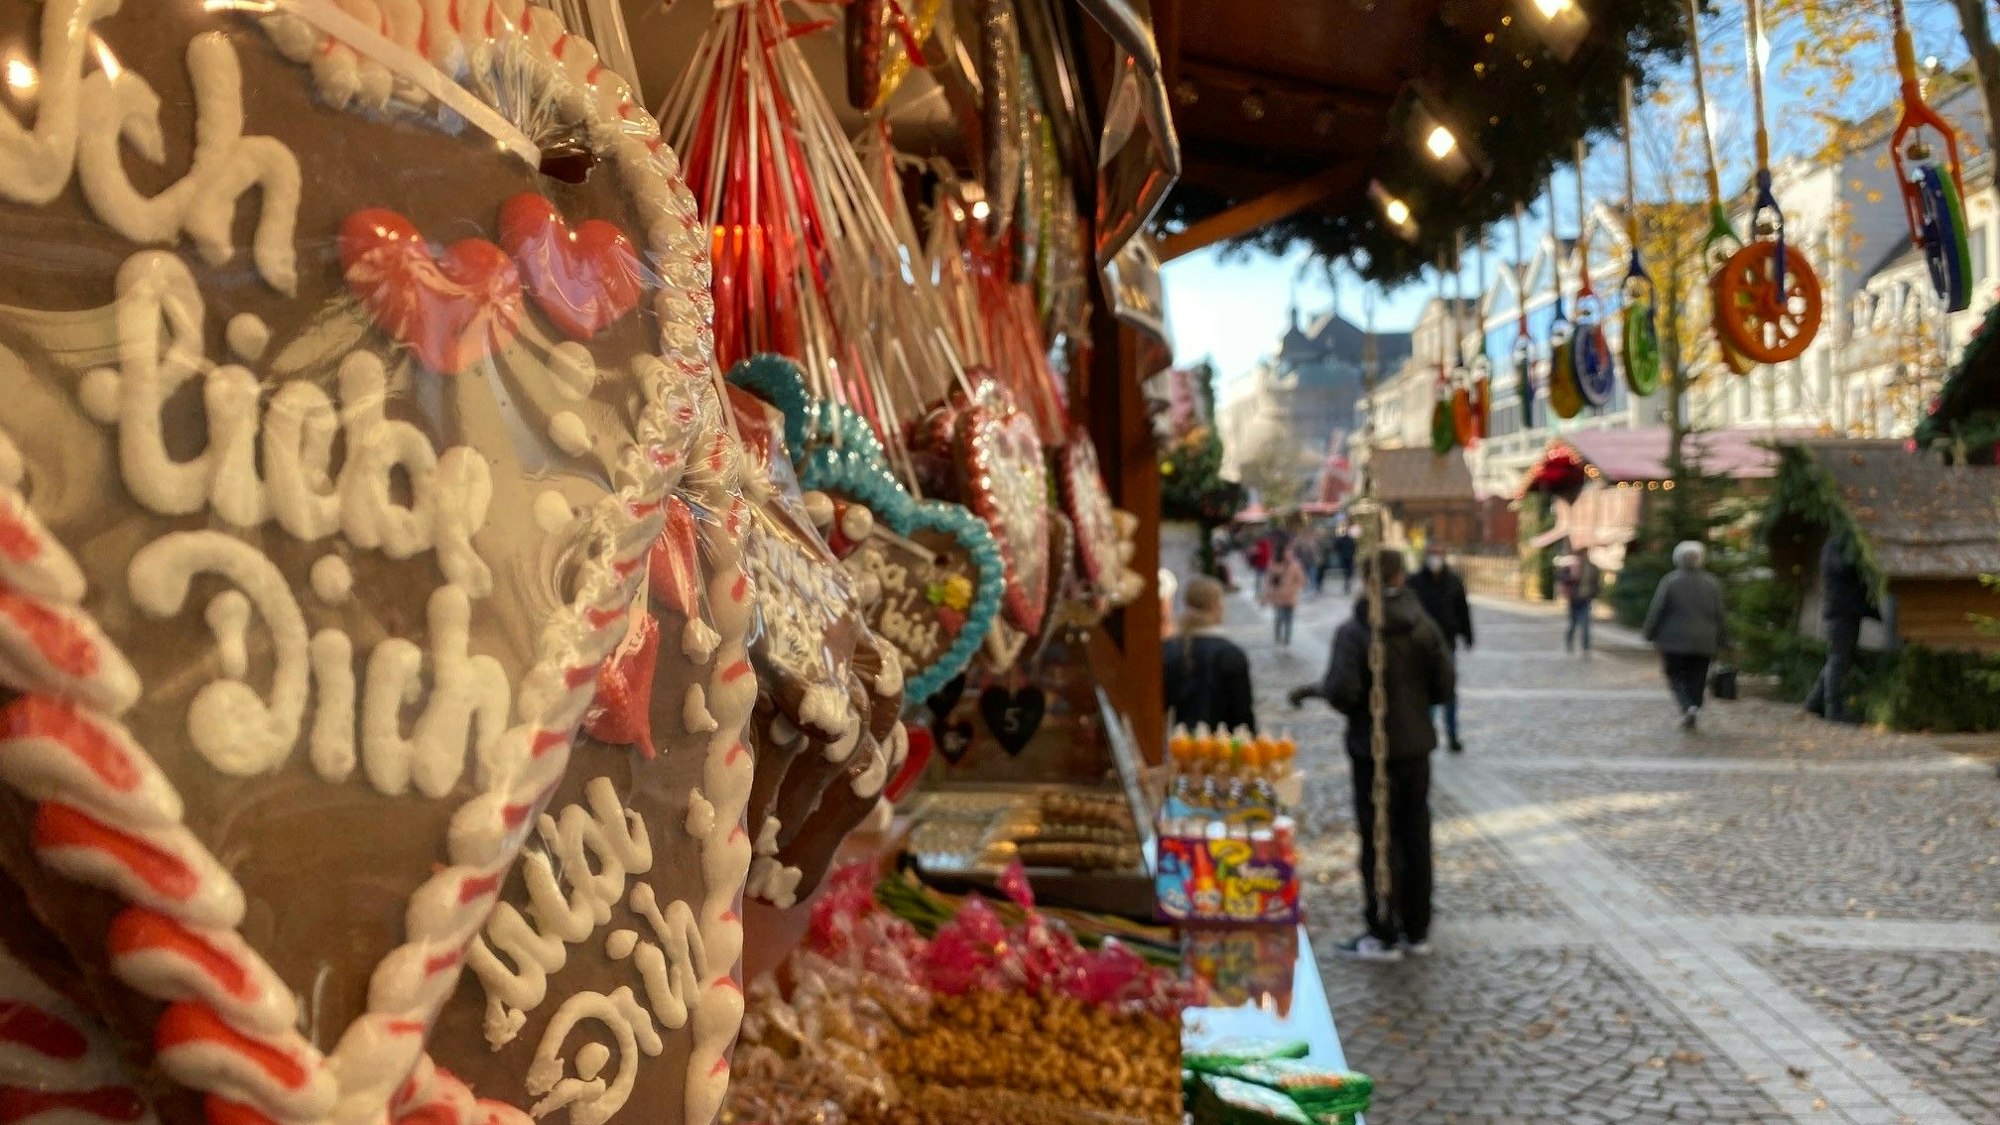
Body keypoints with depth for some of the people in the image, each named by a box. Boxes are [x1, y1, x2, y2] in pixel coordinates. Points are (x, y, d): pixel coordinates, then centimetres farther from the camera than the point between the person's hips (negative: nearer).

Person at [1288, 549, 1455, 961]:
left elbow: (1342, 692, -23)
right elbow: (1442, 687, 1)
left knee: (1378, 841, 3)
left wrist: (1314, 689, -4)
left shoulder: (1354, 632, -15)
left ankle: (1384, 936, 10)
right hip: (1417, 745, 5)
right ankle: (1417, 930, 23)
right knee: (1416, 836, 14)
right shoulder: (1424, 626, 0)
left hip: (1373, 748, -5)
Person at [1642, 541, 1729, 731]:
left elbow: (1656, 611, -7)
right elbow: (1720, 615, 7)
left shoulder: (1670, 581, -7)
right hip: (1703, 642, 3)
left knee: (1676, 676, 6)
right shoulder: (1712, 583, 3)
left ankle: (1688, 707, -17)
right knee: (1697, 680, 10)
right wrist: (1722, 642, 14)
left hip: (1674, 640, -3)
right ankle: (1691, 718, 9)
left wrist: (1651, 635, 4)